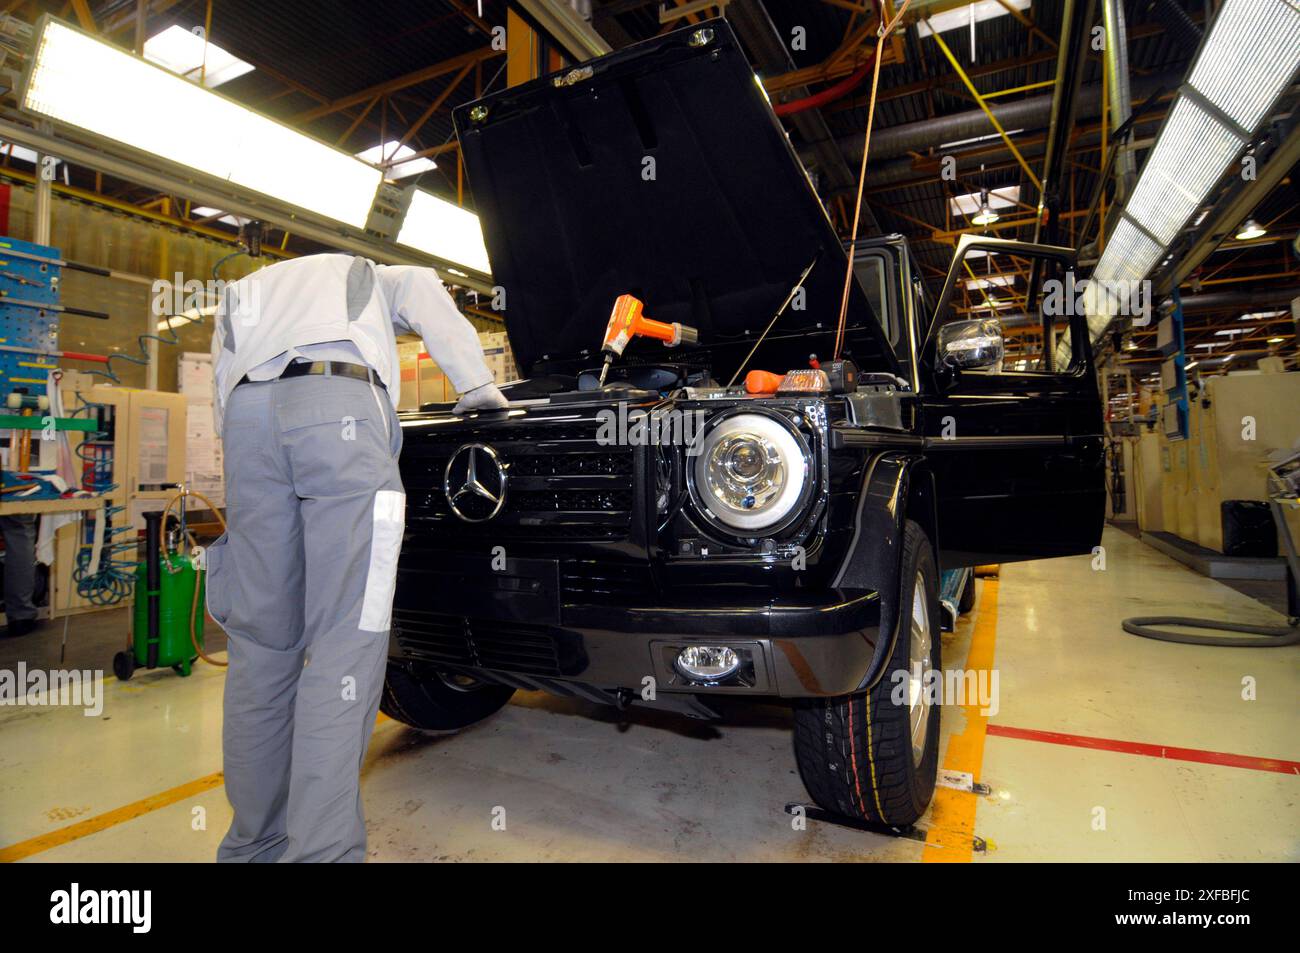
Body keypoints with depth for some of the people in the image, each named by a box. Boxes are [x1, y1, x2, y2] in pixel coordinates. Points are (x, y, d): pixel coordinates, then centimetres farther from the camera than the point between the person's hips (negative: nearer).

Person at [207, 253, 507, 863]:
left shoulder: (238, 297, 43)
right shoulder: (370, 276, 37)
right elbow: (429, 303, 18)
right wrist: (479, 388, 17)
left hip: (247, 415, 4)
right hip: (341, 406, -4)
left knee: (261, 643, 7)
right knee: (346, 640, -9)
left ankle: (254, 844, 12)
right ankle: (320, 847, -13)